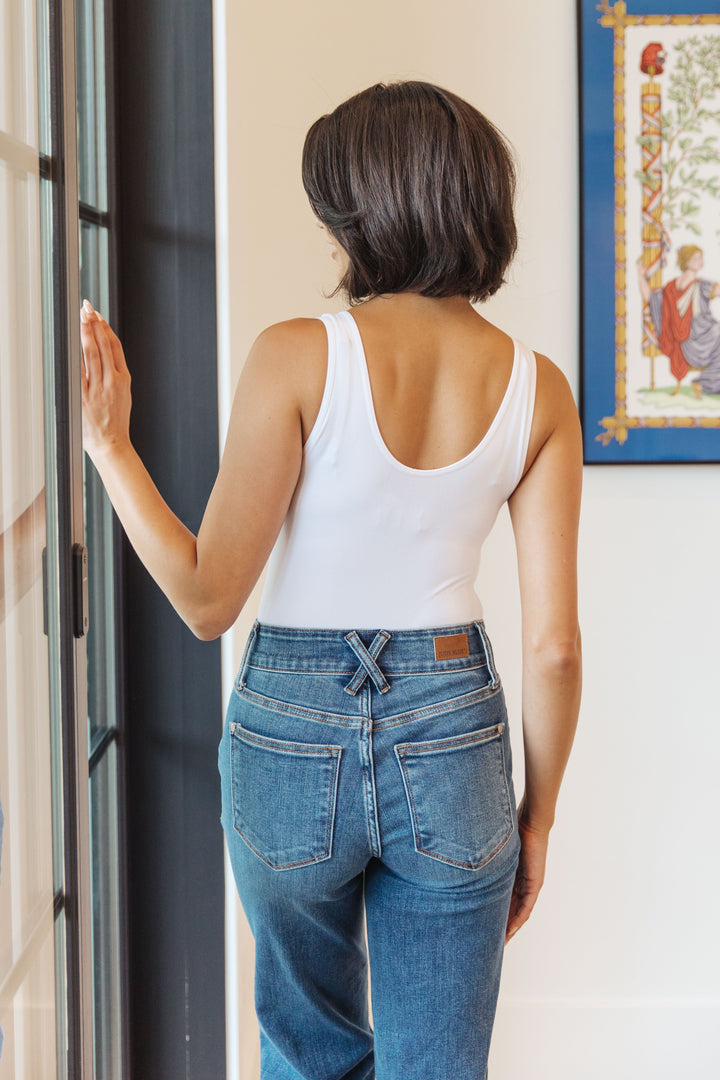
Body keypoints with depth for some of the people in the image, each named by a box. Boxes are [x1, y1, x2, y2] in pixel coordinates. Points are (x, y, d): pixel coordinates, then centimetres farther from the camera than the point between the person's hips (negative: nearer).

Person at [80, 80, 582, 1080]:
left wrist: (108, 443, -5)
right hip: (453, 736, 2)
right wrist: (538, 815, 8)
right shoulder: (534, 387, -5)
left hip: (292, 734, -1)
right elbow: (554, 644, -4)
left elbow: (208, 599, -14)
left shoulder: (299, 357, -15)